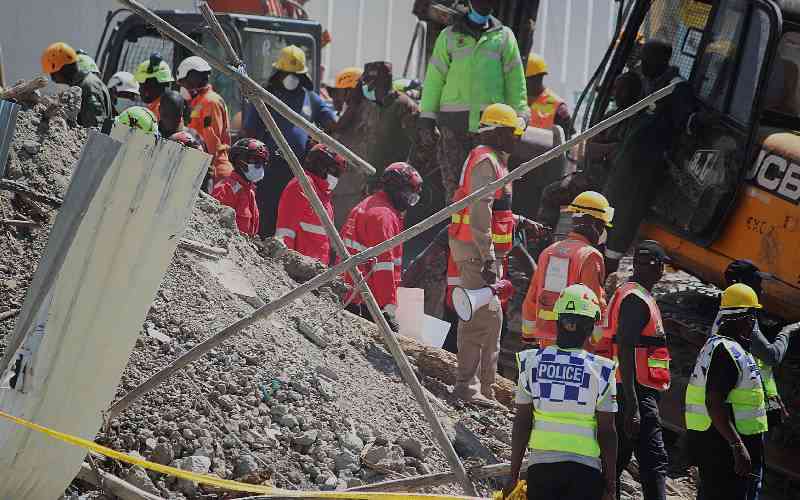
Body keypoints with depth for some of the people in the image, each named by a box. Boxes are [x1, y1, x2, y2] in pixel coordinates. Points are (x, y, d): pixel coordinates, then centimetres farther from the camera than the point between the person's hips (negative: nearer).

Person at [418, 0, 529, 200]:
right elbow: (435, 77, 10)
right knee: (453, 179, 0)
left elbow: (515, 78, 10)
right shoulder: (450, 35, 11)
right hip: (454, 118, 0)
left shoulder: (503, 36, 12)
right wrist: (426, 115, 4)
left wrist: (520, 115, 2)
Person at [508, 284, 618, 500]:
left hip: (541, 465, 2)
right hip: (584, 468, -2)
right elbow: (606, 433, -4)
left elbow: (522, 424, 2)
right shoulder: (600, 370, -7)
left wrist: (514, 475, 9)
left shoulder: (531, 362, 0)